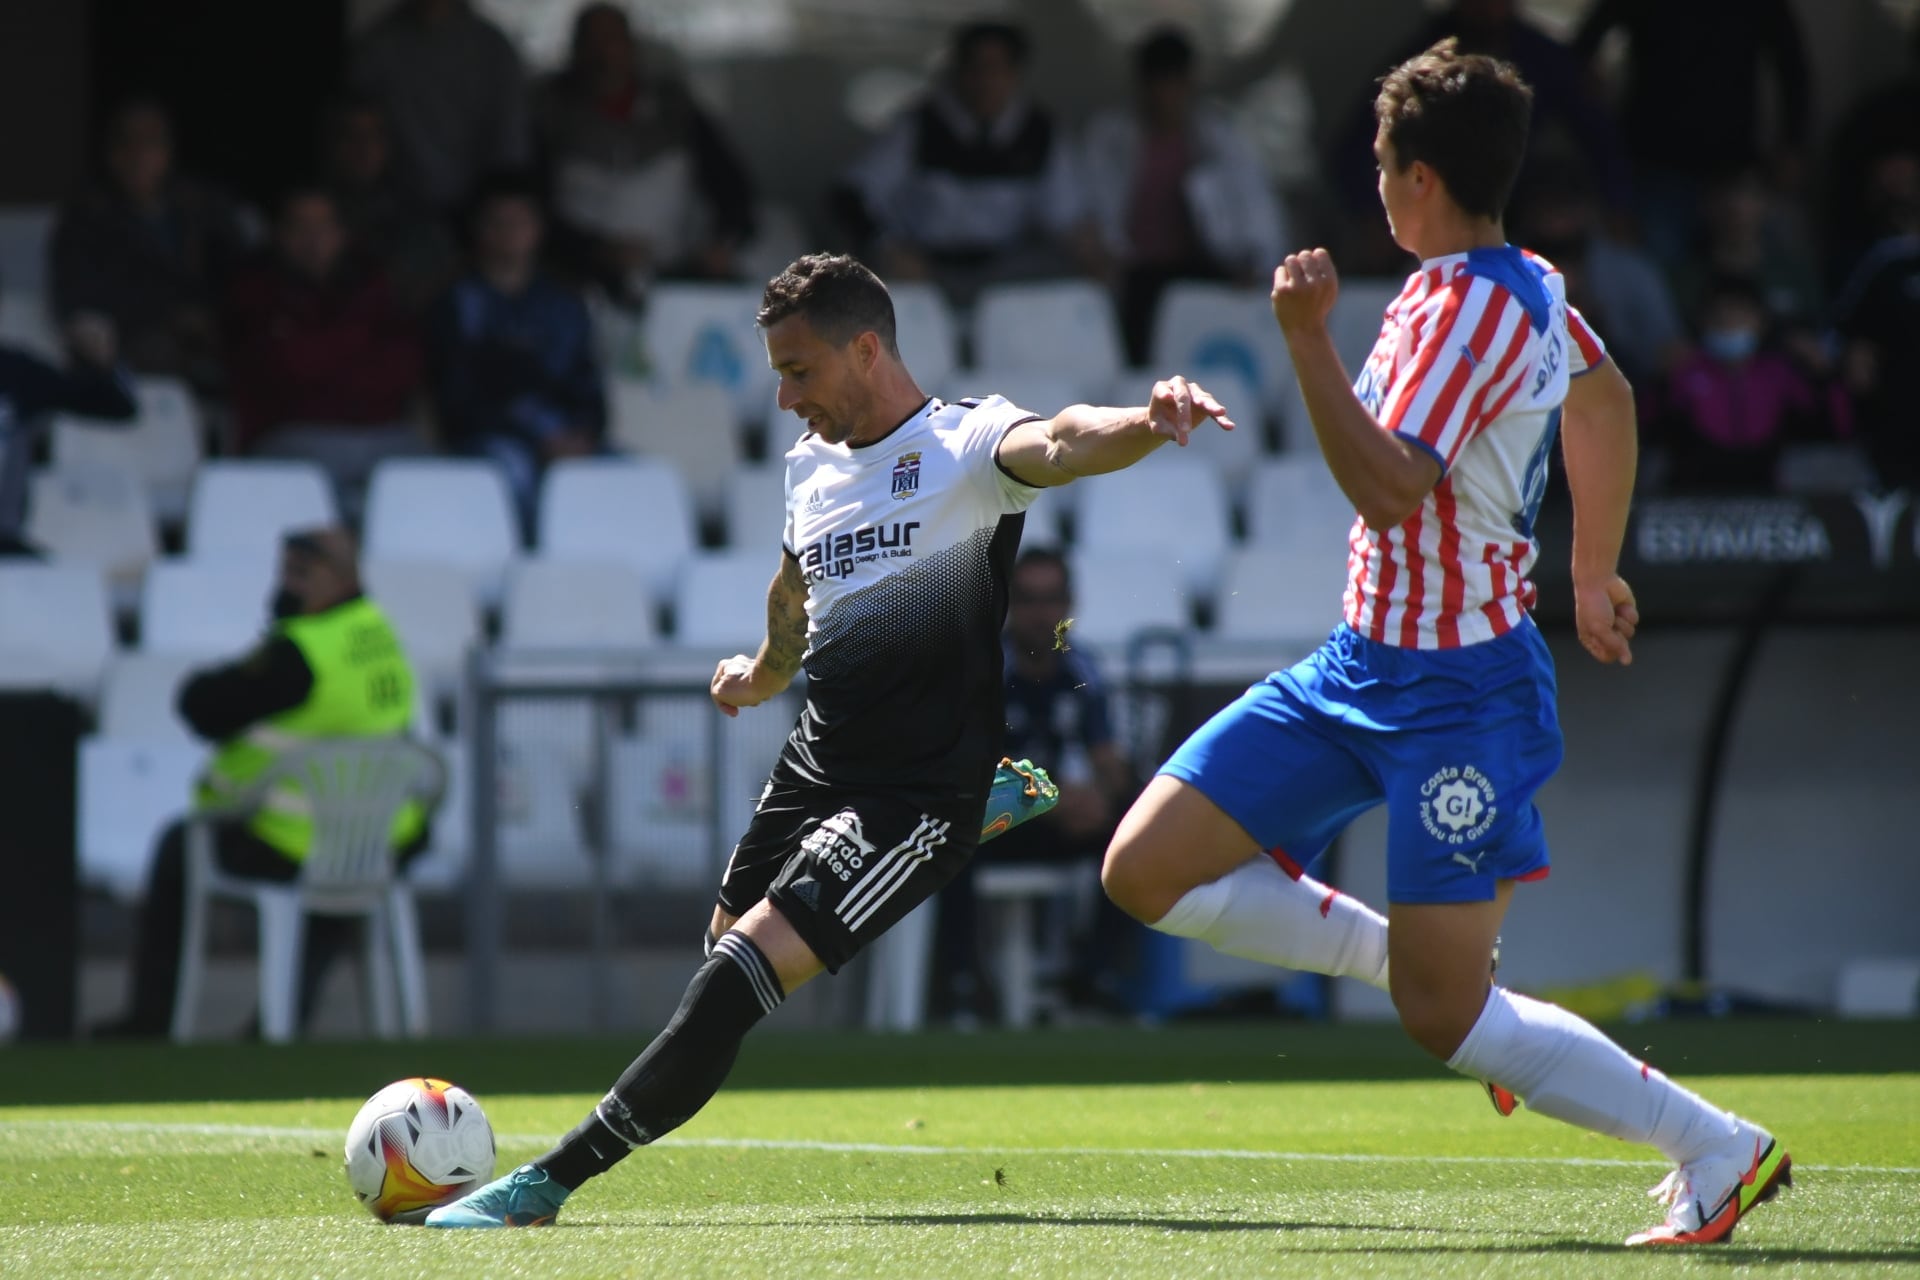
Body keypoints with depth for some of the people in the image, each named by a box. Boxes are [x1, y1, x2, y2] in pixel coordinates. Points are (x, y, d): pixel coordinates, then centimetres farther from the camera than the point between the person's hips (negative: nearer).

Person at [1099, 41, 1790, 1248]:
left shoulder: (1465, 307, -20)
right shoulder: (1531, 289, 9)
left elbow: (1389, 490, -31)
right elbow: (1609, 400, 29)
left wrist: (1308, 337, -30)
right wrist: (1593, 571, 40)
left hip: (1453, 694, -9)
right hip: (1367, 662, 9)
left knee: (1444, 1021, -10)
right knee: (1149, 871, 3)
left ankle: (1719, 1148, 0)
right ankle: (1428, 960, 12)